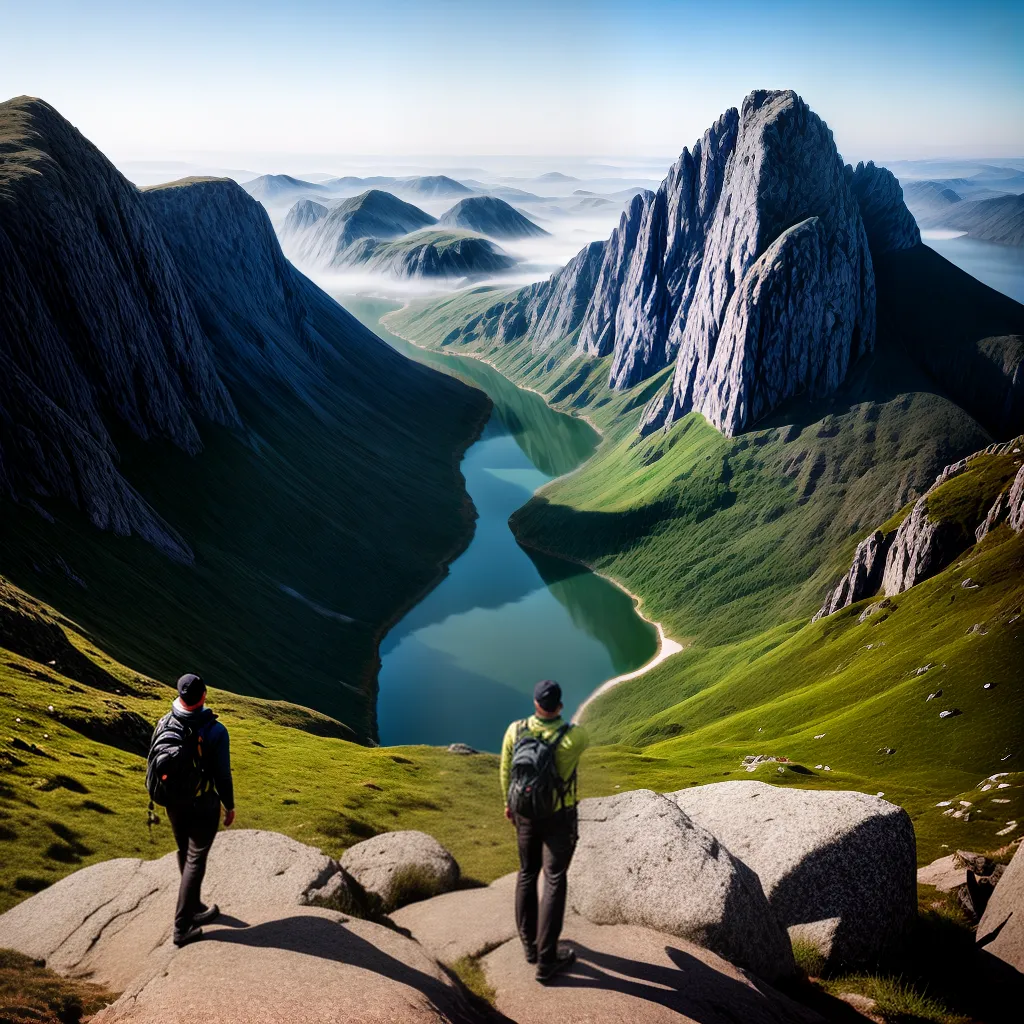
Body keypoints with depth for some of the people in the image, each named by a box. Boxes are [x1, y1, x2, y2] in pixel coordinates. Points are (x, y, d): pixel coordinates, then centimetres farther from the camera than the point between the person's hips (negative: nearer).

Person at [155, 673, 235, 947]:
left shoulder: (165, 723, -11)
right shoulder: (215, 731, -25)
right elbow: (222, 774, -17)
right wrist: (230, 805, -1)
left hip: (173, 802, 5)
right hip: (203, 806, -5)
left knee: (185, 854, 22)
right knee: (196, 860, 6)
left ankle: (194, 908, 39)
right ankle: (182, 926, 9)